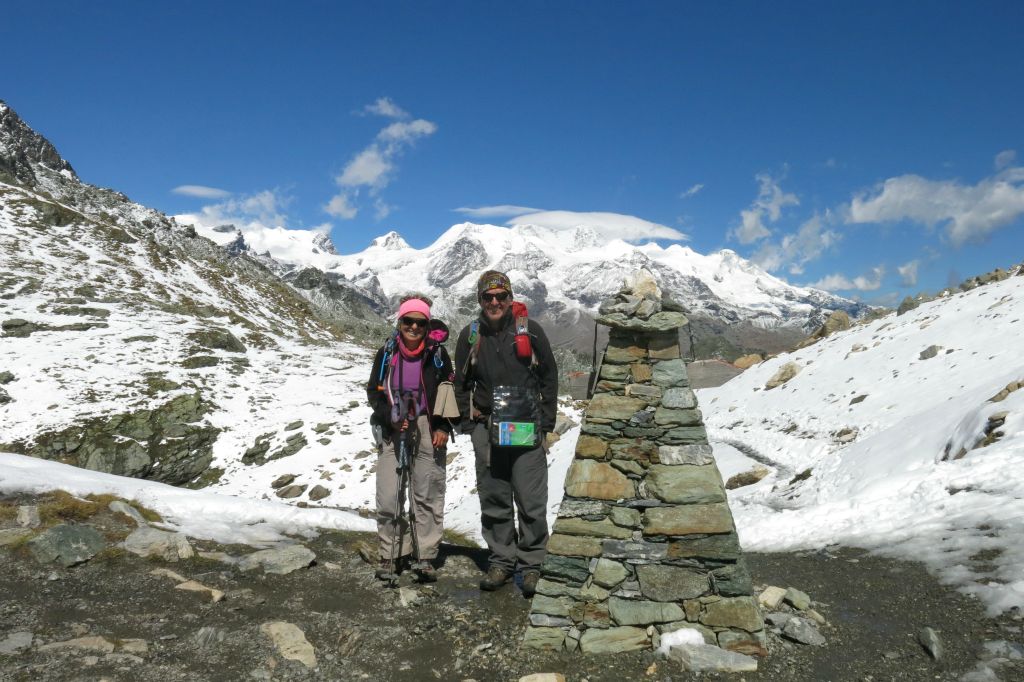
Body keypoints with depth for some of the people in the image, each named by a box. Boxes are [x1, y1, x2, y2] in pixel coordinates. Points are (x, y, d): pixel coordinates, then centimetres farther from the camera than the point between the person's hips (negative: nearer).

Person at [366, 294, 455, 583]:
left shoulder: (437, 353, 2)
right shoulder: (387, 353, 3)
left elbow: (450, 391, 8)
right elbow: (374, 392, 8)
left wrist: (444, 427, -2)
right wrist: (390, 418, -8)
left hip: (428, 433, 0)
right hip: (392, 432, 1)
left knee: (428, 496, 2)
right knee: (388, 498, -3)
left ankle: (425, 556, 11)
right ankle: (392, 553, 12)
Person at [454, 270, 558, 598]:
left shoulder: (530, 330, 1)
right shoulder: (470, 336, 8)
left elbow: (549, 377, 6)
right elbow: (462, 383, 16)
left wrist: (547, 421, 2)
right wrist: (469, 421, 7)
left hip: (526, 428, -2)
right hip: (486, 429, 3)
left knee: (531, 501, -3)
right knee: (494, 500, 8)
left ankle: (531, 564, 10)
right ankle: (501, 560, 21)